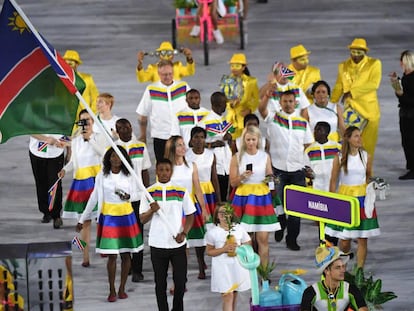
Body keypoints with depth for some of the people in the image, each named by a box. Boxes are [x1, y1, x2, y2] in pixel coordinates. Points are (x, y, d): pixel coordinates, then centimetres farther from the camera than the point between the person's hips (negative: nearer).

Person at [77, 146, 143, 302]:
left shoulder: (129, 176, 1)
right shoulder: (102, 176, -1)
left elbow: (136, 195, 3)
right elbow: (94, 198, 4)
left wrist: (128, 196, -21)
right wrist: (82, 219, 5)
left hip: (126, 217, 1)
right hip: (108, 217, -1)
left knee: (126, 254, 5)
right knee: (111, 256, -2)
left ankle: (122, 288, 17)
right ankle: (112, 290, 7)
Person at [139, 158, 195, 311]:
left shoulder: (181, 191, 2)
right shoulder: (149, 192, 0)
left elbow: (190, 215, 7)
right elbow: (142, 219, 1)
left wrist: (184, 233, -9)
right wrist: (151, 211, -21)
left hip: (178, 244, 0)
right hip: (157, 244, 0)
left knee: (181, 281, 3)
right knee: (160, 282, 6)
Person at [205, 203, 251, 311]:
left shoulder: (239, 229, 4)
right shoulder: (212, 232, -2)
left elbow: (248, 245, 9)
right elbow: (209, 251, -1)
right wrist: (224, 249, -16)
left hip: (237, 265, 3)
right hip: (222, 266, -3)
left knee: (234, 294, 12)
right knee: (228, 295, -11)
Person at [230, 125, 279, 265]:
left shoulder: (265, 157, 7)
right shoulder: (237, 158, 2)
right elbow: (232, 183, 3)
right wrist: (242, 177, -16)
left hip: (261, 197, 1)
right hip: (243, 197, -1)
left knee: (263, 238, -3)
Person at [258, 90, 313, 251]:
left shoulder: (303, 123, 9)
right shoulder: (273, 119, 0)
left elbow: (308, 145, 17)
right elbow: (261, 108, -20)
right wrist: (267, 95, -39)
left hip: (297, 170, 2)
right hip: (278, 169, -2)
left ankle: (292, 239, 9)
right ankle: (279, 227, 25)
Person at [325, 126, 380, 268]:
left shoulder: (366, 156, 2)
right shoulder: (339, 158, -4)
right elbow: (333, 181, 2)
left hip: (362, 197, 2)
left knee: (363, 239, -1)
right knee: (344, 239, -2)